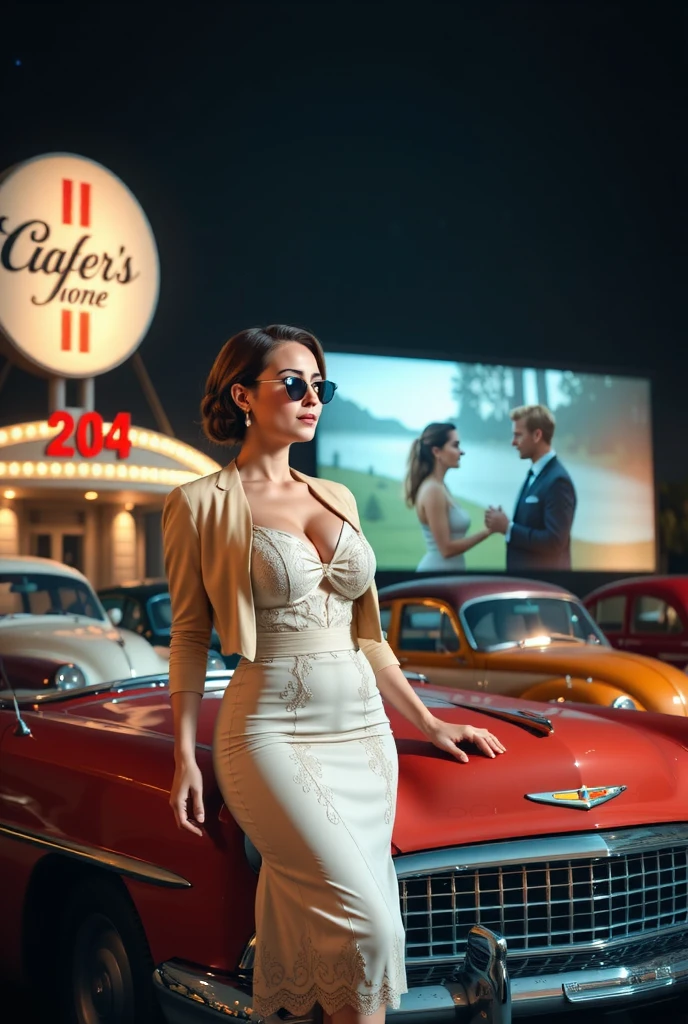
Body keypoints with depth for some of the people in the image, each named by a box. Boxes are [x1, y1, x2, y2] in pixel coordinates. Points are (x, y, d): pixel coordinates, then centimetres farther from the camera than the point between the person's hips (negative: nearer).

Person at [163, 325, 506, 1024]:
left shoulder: (338, 499, 13)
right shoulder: (200, 503, -1)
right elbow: (189, 637, 1)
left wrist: (427, 722, 16)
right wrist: (184, 758, -5)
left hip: (363, 725, 5)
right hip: (272, 730, -5)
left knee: (330, 933, 4)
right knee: (365, 925, -16)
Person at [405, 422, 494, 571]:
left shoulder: (439, 487, 12)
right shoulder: (432, 491, -15)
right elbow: (447, 548, -17)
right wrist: (488, 531, -14)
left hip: (448, 571, 9)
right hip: (438, 570, -9)